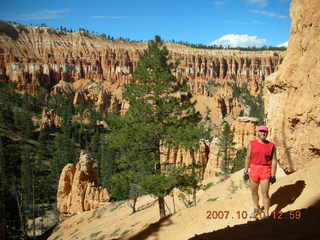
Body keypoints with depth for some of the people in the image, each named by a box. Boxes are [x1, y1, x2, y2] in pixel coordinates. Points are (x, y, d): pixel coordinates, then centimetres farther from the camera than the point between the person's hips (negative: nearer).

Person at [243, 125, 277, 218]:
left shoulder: (271, 145, -3)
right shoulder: (252, 144, 0)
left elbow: (274, 161, -2)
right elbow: (248, 158, 5)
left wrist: (273, 175, -6)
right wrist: (246, 172, 2)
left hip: (266, 172, -2)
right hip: (254, 170, 2)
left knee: (265, 194, -3)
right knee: (254, 192, 15)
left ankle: (266, 214, 11)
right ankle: (256, 209, 39)